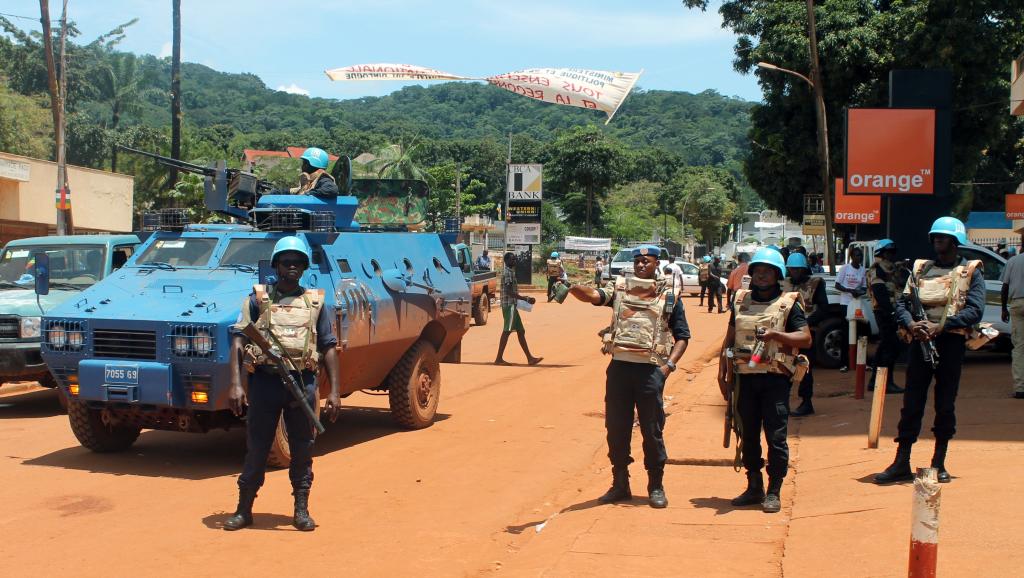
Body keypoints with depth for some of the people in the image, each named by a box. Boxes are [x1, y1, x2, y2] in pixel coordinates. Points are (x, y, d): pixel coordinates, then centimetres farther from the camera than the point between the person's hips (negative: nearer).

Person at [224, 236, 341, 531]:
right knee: (256, 449, 7)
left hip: (302, 383, 1)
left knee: (302, 450, 7)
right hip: (264, 381, -1)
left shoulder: (315, 302, 9)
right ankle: (243, 510, 18)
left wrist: (334, 391, 1)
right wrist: (236, 384, -12)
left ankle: (301, 510, 19)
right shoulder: (258, 299, 4)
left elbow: (328, 347, 9)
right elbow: (238, 340, -1)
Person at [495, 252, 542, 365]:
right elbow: (509, 292, -21)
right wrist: (526, 299, -20)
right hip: (509, 305, -10)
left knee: (521, 331, 9)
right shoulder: (508, 272, -13)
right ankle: (499, 359, -6)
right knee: (507, 331, -8)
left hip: (512, 305, 10)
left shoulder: (510, 271, 18)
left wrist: (525, 298, 20)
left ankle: (530, 358, 11)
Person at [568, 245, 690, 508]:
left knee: (652, 430, 5)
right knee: (616, 429, 8)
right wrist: (571, 287, -33)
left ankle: (656, 487, 17)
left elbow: (682, 336, 7)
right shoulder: (619, 287, 7)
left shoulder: (669, 296, 5)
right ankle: (620, 484, 21)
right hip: (619, 365, 2)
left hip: (650, 369, -2)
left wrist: (669, 364, -7)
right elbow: (594, 295, -13)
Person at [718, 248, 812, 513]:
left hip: (775, 378, -4)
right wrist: (723, 374, 11)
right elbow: (729, 340, 16)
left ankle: (774, 492, 5)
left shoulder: (788, 304, 2)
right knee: (748, 435, 10)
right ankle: (754, 487, 22)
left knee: (776, 437, -4)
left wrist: (776, 334, -21)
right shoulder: (741, 301, 13)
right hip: (745, 377, 4)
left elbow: (806, 338, -7)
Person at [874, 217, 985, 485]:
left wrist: (940, 326, -20)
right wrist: (910, 324, -15)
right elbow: (901, 302, 6)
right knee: (911, 402, 2)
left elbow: (975, 310, -9)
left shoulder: (970, 272, 3)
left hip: (951, 342, -2)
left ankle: (939, 463, 15)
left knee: (945, 404, 5)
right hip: (921, 341, 2)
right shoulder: (920, 268, 13)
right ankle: (901, 464, 5)